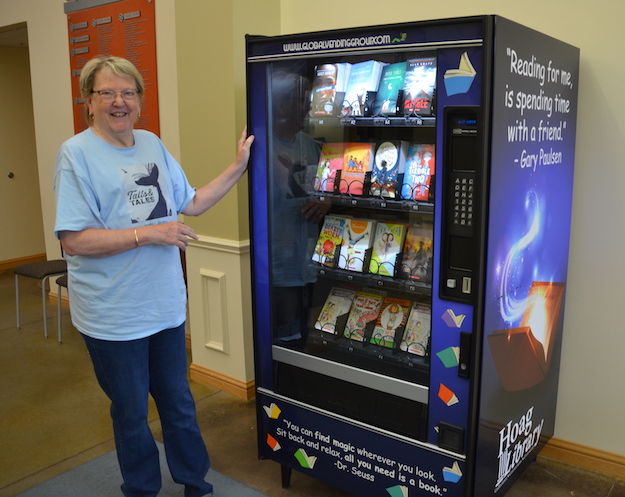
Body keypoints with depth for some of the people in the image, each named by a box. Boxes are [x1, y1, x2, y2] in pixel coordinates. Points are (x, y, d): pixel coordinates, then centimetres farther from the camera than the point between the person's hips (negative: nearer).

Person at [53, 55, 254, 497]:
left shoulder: (152, 144, 6)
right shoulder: (77, 154, -12)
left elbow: (192, 203, 13)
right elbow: (74, 241, -18)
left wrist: (239, 166, 8)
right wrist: (147, 234, -21)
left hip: (166, 306, 6)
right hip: (114, 317, -5)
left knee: (179, 404, 20)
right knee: (132, 414, 14)